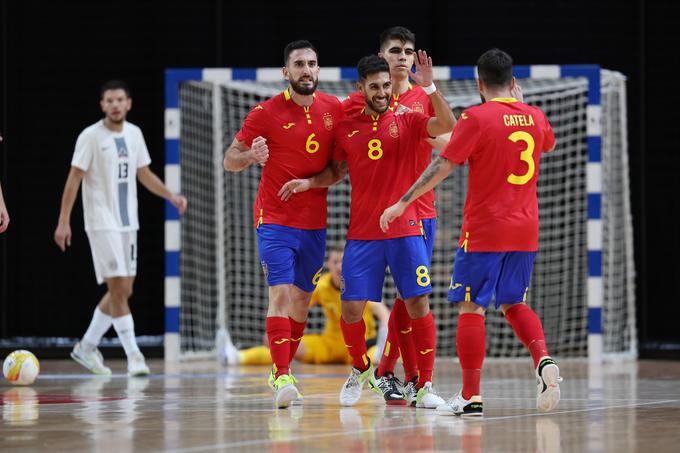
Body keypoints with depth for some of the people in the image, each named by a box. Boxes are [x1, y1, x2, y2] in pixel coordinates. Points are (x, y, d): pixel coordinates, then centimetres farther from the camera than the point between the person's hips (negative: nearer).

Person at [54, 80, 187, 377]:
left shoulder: (134, 134, 9)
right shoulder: (91, 136, -9)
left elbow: (144, 174, 19)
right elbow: (74, 178, -8)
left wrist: (171, 196, 5)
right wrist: (64, 221, -13)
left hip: (128, 223, 7)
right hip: (102, 223, -7)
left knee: (123, 290, 9)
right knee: (118, 288, -12)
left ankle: (87, 347, 23)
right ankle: (133, 356, -11)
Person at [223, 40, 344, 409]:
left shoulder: (334, 109, 4)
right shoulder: (266, 113, -8)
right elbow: (229, 159, -5)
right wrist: (251, 157, -26)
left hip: (314, 222, 5)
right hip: (275, 219, -5)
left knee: (302, 299, 10)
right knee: (281, 294, -16)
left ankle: (280, 373, 22)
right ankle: (282, 377, -22)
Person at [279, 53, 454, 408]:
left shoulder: (407, 121, 2)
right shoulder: (346, 129, 7)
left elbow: (447, 126, -15)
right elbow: (336, 172, 20)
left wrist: (429, 89, -24)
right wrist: (308, 183, 3)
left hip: (405, 230, -1)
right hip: (362, 233, 1)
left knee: (418, 305, -7)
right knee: (351, 308, -3)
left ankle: (424, 385, 0)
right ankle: (360, 369, 24)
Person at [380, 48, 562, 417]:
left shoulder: (476, 118, -11)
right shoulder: (535, 117, 6)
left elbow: (443, 166, -13)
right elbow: (548, 143, 31)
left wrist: (403, 202, -6)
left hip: (484, 230, -6)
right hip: (525, 231, 6)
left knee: (470, 308, 0)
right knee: (513, 304, 18)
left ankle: (470, 397, -3)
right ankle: (543, 360, -7)